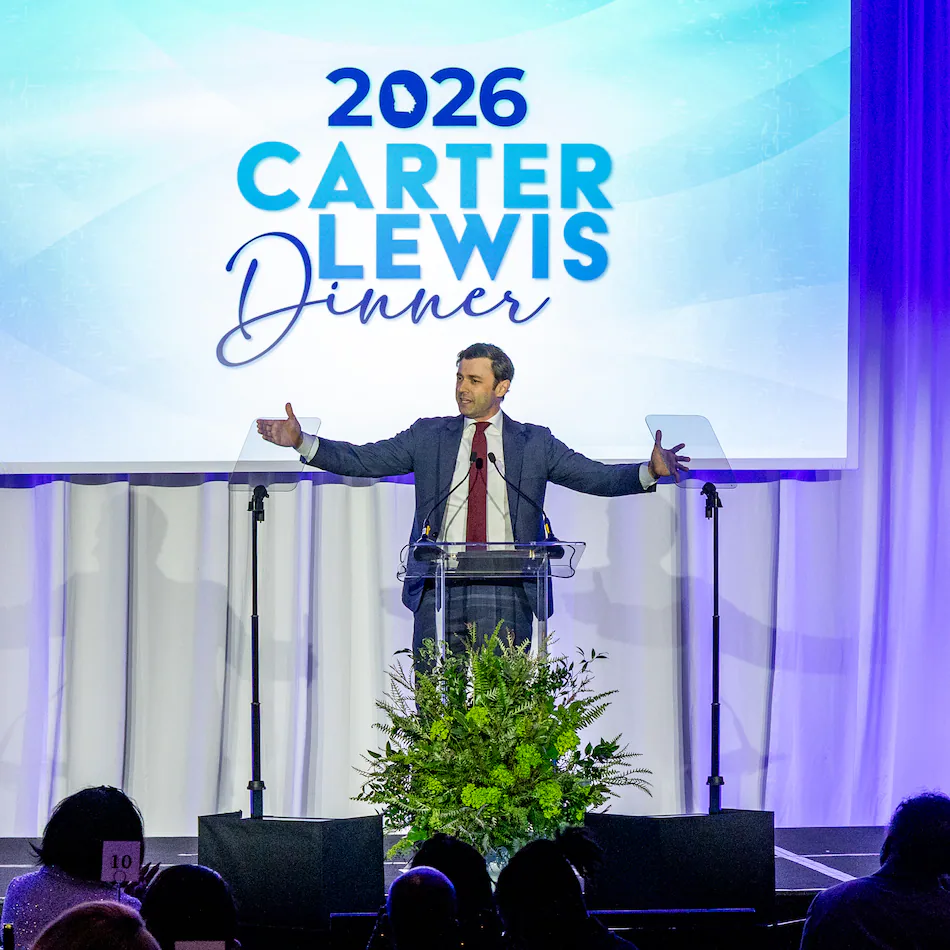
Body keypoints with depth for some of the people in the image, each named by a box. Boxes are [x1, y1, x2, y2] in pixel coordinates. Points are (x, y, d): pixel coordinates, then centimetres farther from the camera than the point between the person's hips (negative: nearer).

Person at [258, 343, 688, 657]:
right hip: (441, 589, 1)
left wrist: (650, 471, -11)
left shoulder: (533, 443, 10)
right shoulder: (429, 436, 13)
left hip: (506, 596, -1)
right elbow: (363, 460, 8)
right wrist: (301, 442, -5)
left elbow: (597, 477, 5)